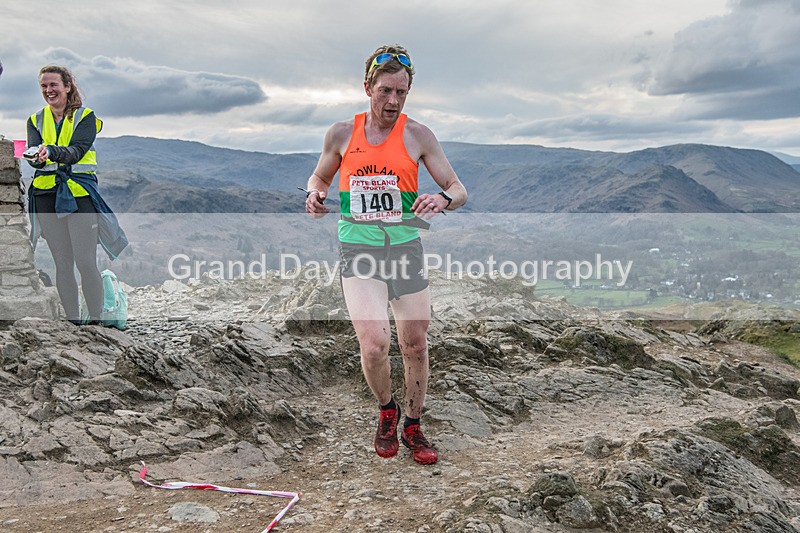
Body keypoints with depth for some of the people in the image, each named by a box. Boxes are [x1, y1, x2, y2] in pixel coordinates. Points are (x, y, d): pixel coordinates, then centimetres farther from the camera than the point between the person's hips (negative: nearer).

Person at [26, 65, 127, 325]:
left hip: (80, 192, -4)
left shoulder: (86, 116, 2)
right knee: (63, 264, 7)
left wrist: (52, 151, -34)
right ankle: (73, 322, 15)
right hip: (47, 196, 4)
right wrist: (37, 158, -27)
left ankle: (95, 322, 1)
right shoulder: (35, 121, 14)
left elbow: (77, 150, -14)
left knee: (86, 263, -9)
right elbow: (34, 152, -3)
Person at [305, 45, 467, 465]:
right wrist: (315, 194, -4)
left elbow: (459, 190, 1)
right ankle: (386, 411, 17)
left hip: (405, 247, 1)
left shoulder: (418, 136, 1)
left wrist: (443, 199, -24)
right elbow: (320, 176, 21)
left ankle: (412, 426, 29)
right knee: (374, 344, -15)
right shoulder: (342, 133, 4)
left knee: (415, 345, 5)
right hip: (359, 251, 0)